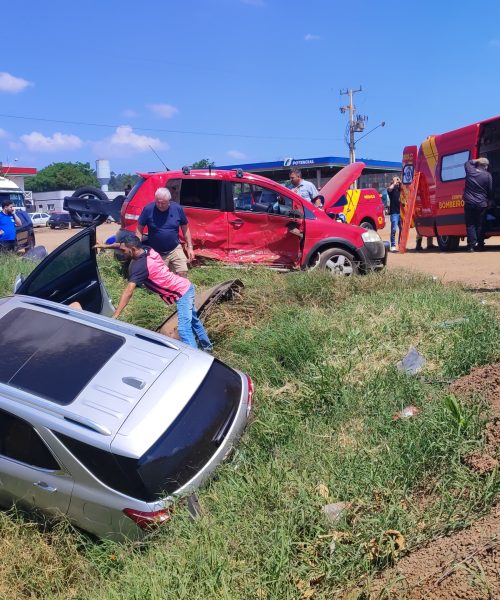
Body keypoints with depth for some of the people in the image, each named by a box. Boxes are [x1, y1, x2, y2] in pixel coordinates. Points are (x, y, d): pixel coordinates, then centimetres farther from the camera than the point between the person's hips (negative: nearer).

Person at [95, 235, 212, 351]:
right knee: (192, 319, 26)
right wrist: (106, 246, 15)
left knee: (184, 330, -15)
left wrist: (114, 317, -33)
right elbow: (124, 245, 23)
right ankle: (206, 346, 43)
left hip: (181, 293, -10)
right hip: (186, 286, 10)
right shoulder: (147, 249, 2)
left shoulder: (140, 265, -23)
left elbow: (128, 292, -31)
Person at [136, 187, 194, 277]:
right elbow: (139, 229, -3)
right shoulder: (148, 209, -12)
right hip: (155, 253, -1)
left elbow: (185, 229, 5)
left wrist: (190, 247, 4)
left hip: (175, 250, 1)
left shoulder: (177, 209, -7)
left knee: (183, 273, -11)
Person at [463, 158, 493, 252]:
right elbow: (490, 191, 2)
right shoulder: (488, 175, -5)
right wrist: (489, 201, 14)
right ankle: (480, 245, 11)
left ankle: (471, 245, -3)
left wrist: (477, 160, 21)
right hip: (482, 204, -1)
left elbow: (467, 163, 24)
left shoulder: (470, 171, 0)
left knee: (470, 225, 4)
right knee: (480, 225, 8)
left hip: (469, 203, 1)